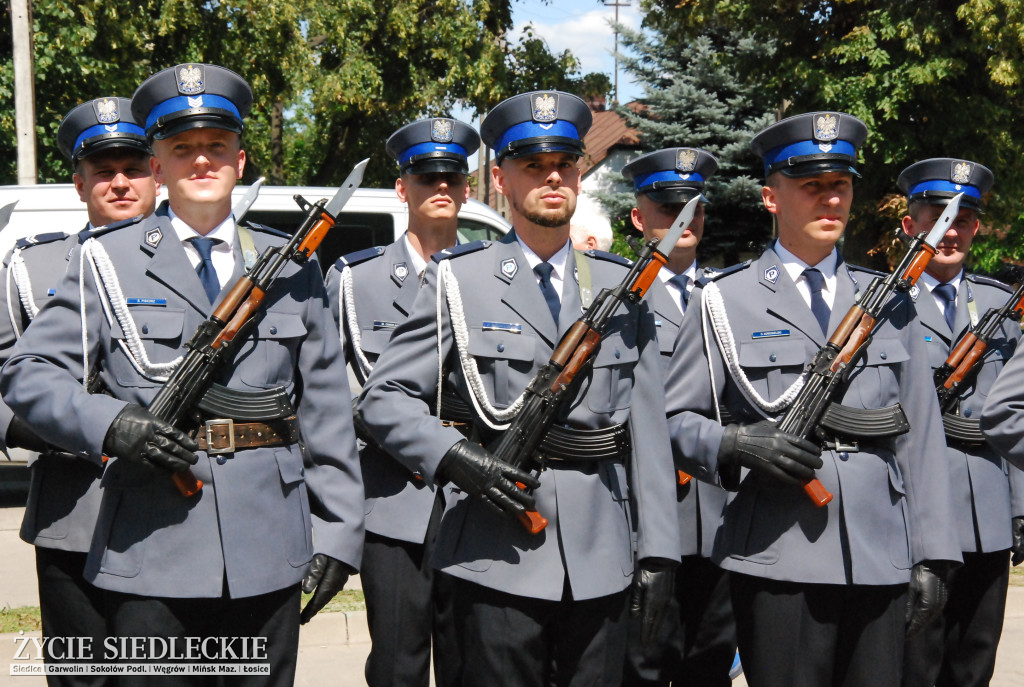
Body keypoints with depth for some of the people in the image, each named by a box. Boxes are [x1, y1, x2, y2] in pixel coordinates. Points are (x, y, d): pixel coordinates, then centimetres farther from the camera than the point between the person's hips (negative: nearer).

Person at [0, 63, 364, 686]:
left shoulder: (292, 267, 11)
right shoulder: (107, 262, 6)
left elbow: (325, 410, 9)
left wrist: (339, 532, 4)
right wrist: (111, 425, -16)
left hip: (270, 555, 2)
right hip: (152, 558, -2)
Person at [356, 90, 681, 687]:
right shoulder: (458, 280, 3)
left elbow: (648, 427, 8)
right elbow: (385, 396, 1)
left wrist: (659, 548, 3)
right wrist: (453, 457, -16)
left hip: (601, 561, 3)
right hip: (498, 562, -3)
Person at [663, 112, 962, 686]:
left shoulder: (890, 304, 14)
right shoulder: (724, 302, 5)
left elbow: (920, 437, 12)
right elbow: (675, 420, 5)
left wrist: (932, 556, 7)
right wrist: (736, 444, -16)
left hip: (882, 563, 3)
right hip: (777, 562, -3)